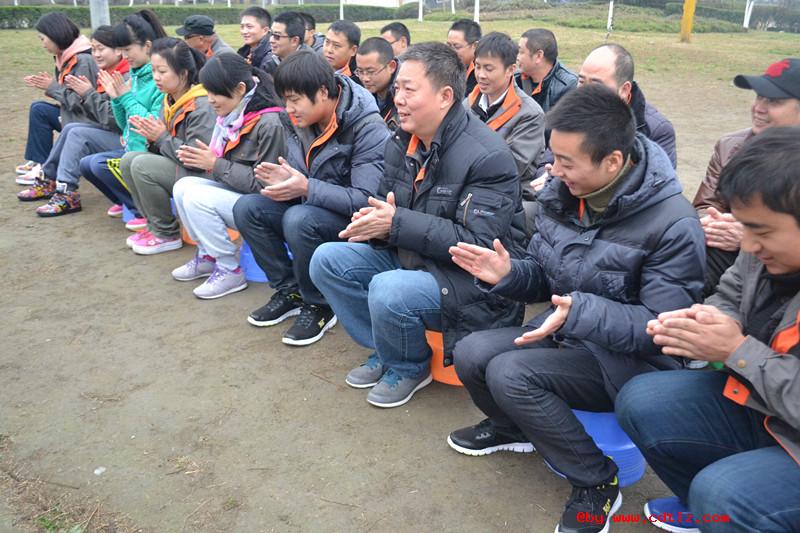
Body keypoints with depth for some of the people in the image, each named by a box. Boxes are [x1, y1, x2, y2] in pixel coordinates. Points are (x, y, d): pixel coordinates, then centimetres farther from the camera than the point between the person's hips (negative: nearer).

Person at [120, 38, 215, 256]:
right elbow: (164, 148, 13)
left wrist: (162, 137, -16)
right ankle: (155, 226, 6)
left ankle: (168, 234, -6)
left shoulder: (202, 106, -20)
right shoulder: (170, 101, 9)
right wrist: (152, 137, -9)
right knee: (128, 160, -1)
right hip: (178, 168, 9)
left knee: (142, 165, -21)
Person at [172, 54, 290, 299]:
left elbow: (263, 183, -23)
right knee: (183, 187, -4)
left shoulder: (270, 124, -22)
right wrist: (202, 158, -8)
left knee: (197, 198, -21)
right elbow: (226, 165, 12)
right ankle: (207, 255, 10)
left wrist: (216, 164, -20)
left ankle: (230, 270, -8)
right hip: (236, 191, 9)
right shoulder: (232, 116, 3)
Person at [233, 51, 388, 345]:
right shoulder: (303, 121, 1)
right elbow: (301, 175, 9)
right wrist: (285, 179, -16)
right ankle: (290, 291, 2)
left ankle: (319, 306, -12)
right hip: (312, 208, 8)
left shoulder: (368, 129, -22)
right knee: (246, 208, -9)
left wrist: (306, 188, -32)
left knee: (300, 219, -35)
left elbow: (367, 200, -28)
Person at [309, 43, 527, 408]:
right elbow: (389, 206, 14)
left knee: (389, 292, -33)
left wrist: (396, 224, -28)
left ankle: (410, 367, 2)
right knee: (327, 260, -2)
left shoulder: (488, 157, -21)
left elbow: (478, 244, -26)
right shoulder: (402, 143, 4)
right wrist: (374, 223, -13)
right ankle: (386, 352, 11)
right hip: (410, 256, 8)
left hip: (472, 280, -8)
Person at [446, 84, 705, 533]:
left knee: (509, 374, -26)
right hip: (565, 332, 7)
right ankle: (515, 428, 21)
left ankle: (597, 483, -4)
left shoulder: (673, 223, -23)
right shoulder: (561, 193, -3)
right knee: (471, 354, -13)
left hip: (633, 360, -6)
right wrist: (508, 273, -15)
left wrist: (582, 312, -37)